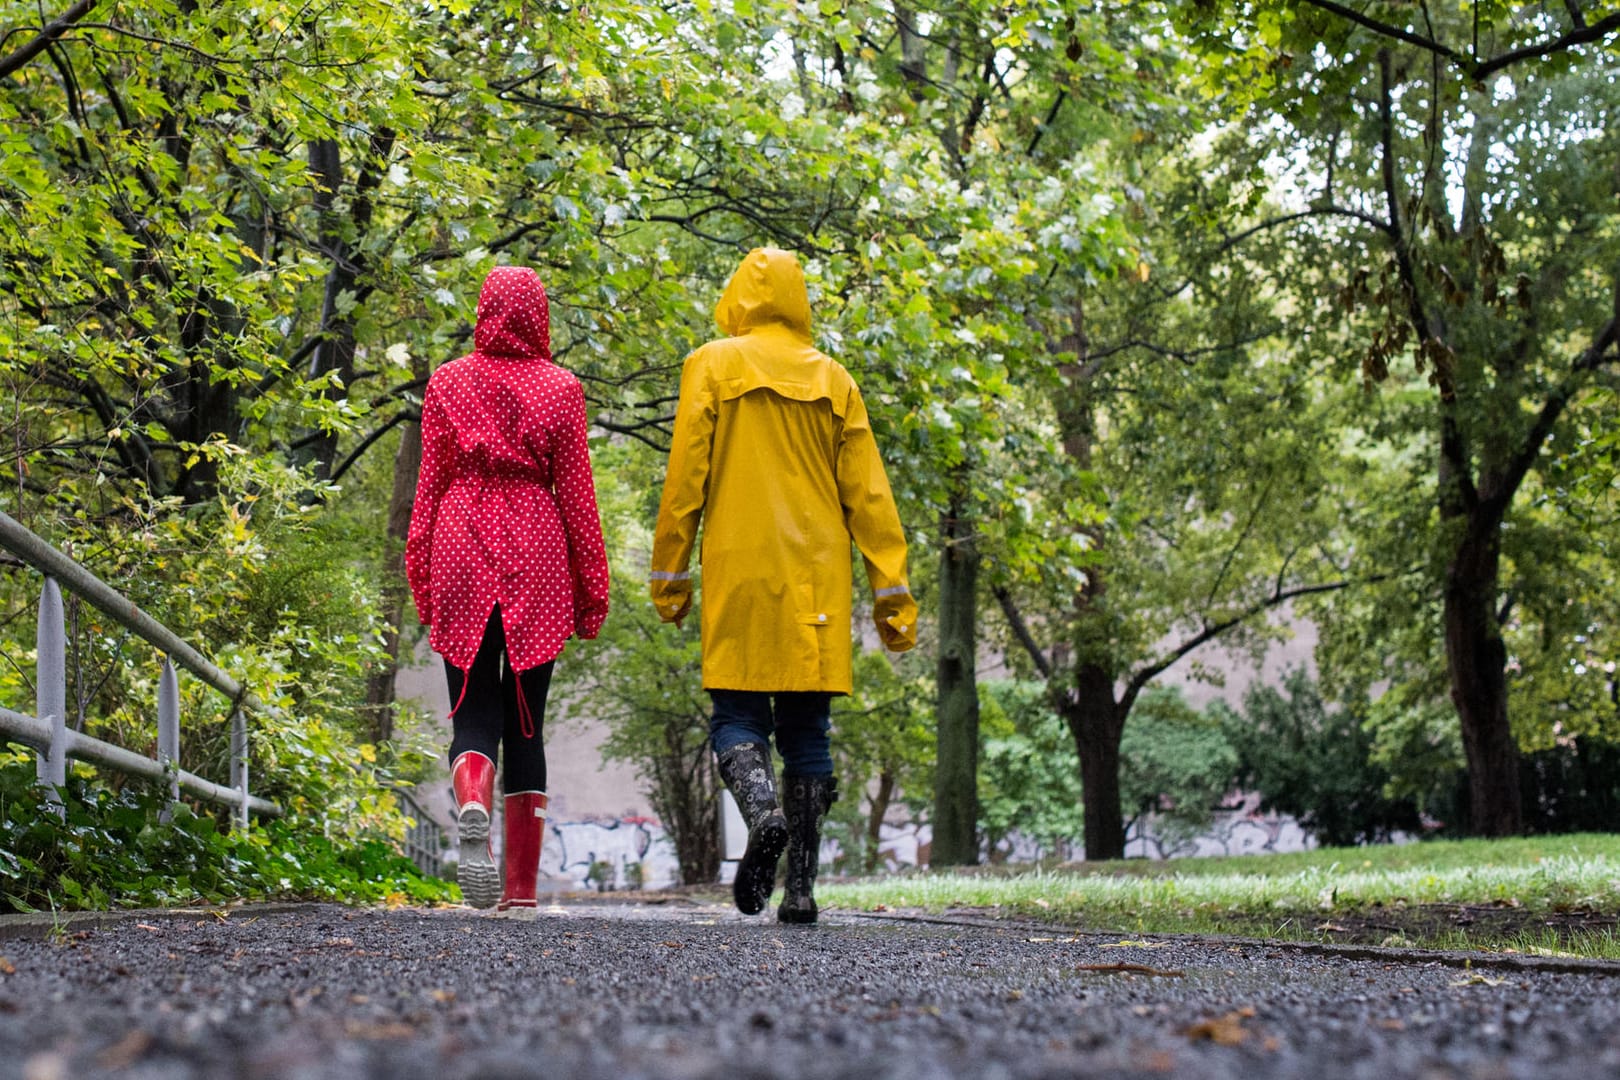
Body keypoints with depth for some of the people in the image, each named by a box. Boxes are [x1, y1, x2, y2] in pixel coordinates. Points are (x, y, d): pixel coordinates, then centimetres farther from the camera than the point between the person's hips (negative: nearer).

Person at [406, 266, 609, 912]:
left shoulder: (448, 382, 5)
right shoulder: (560, 388, 2)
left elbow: (430, 483, 5)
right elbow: (576, 492, 2)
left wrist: (420, 573, 10)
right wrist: (591, 586, 7)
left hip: (463, 552, 0)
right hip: (537, 558, 0)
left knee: (473, 712, 4)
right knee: (525, 719, 6)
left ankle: (472, 806, -29)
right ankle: (521, 886, 8)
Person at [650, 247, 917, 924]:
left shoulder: (712, 367, 3)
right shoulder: (833, 380, 10)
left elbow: (685, 479, -2)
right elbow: (868, 495, 6)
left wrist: (669, 576, 3)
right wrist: (891, 592, 7)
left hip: (739, 573, -2)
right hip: (817, 582, 2)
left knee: (736, 716, 4)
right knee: (806, 728, 6)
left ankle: (763, 811, -27)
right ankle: (800, 887, 3)